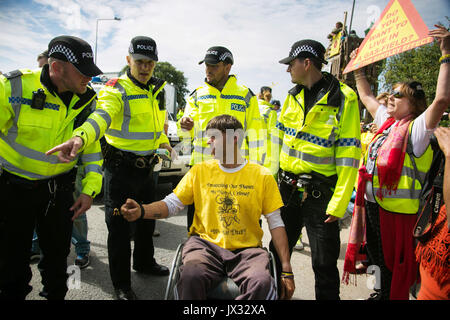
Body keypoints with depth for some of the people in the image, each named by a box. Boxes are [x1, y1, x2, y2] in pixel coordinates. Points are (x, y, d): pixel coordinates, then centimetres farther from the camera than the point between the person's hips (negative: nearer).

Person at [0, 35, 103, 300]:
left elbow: (92, 148, 3)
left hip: (58, 188, 3)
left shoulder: (87, 99, -4)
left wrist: (90, 190, -2)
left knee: (58, 254, 16)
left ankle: (56, 294, 39)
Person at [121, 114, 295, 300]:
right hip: (205, 244, 1)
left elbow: (275, 223, 5)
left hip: (246, 250, 0)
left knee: (262, 283, -32)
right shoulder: (200, 171, 9)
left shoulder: (262, 175, 4)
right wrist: (141, 211, -13)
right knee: (191, 276, -33)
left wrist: (286, 270, 0)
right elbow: (171, 204, 7)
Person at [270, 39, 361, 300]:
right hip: (286, 188, 6)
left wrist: (339, 203, -17)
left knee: (325, 263, 6)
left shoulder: (343, 98, -10)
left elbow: (349, 154, -13)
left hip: (320, 193, -5)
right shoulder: (293, 96, 8)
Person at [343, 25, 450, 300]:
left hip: (397, 208, -8)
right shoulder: (387, 121, 11)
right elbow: (367, 97, 24)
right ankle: (382, 294, 42)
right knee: (379, 258, 23)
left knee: (394, 265, 8)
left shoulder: (416, 128, -11)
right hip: (371, 203, 8)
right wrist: (358, 68, 26)